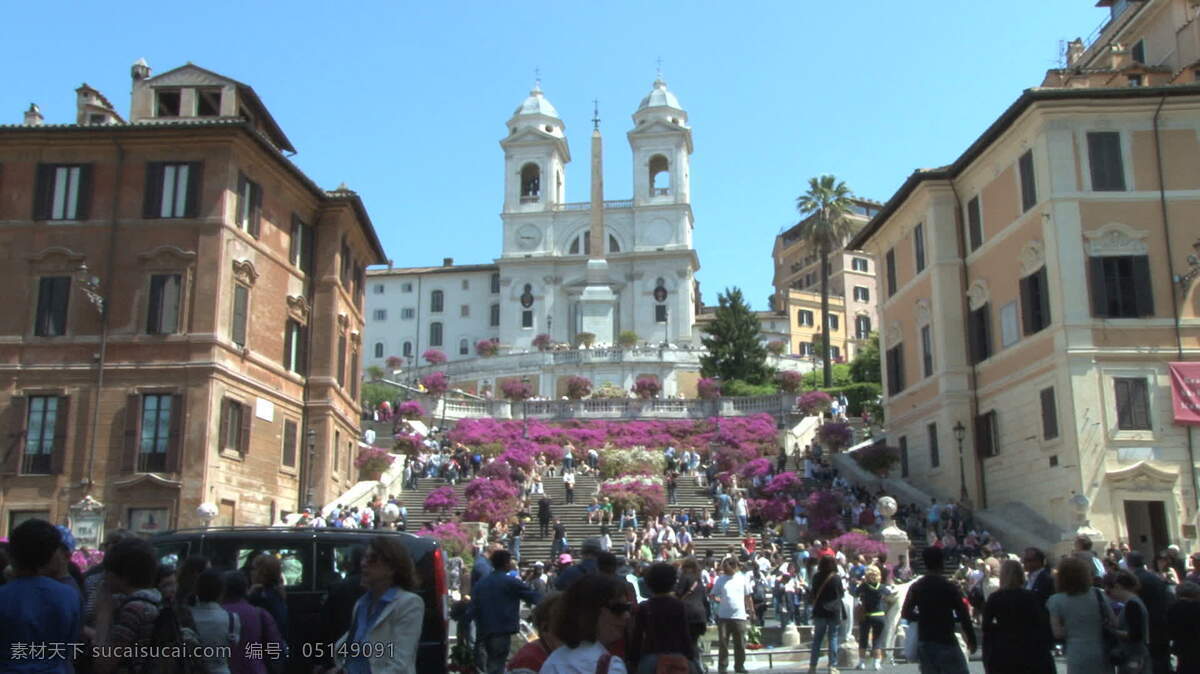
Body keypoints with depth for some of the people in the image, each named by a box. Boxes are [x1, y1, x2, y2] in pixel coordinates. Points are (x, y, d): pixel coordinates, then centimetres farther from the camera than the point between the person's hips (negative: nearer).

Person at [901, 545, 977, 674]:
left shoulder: (916, 587, 4)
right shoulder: (949, 587, -9)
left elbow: (905, 613, 4)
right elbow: (963, 616, -10)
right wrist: (971, 639, -1)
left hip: (924, 643, 5)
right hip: (946, 642, -5)